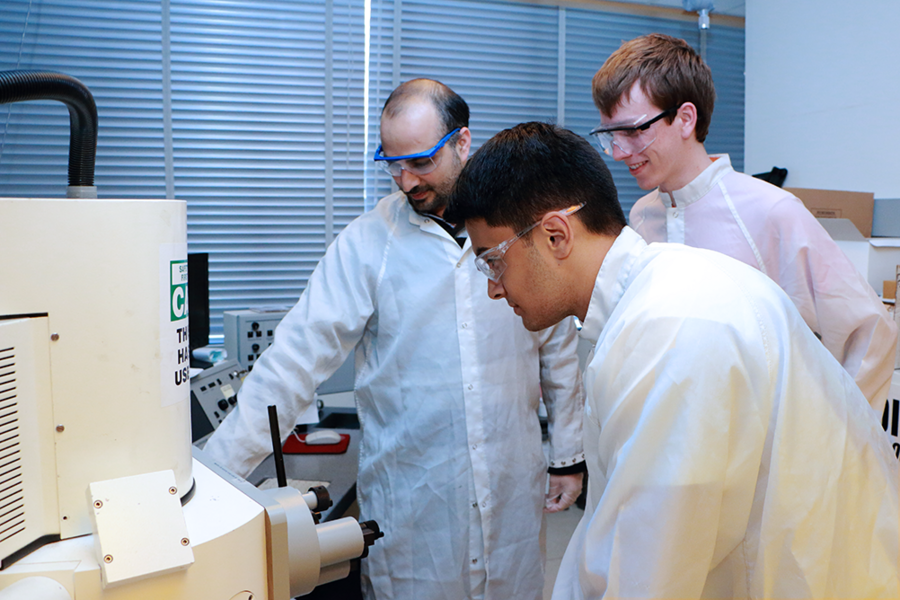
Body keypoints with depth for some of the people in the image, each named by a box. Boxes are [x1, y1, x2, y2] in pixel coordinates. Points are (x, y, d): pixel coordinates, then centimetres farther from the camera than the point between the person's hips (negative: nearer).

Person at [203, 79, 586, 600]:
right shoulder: (367, 242, -8)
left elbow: (559, 350, 8)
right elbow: (298, 356, -11)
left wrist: (569, 455, 10)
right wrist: (216, 470, -15)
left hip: (513, 490, 2)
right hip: (410, 497, -2)